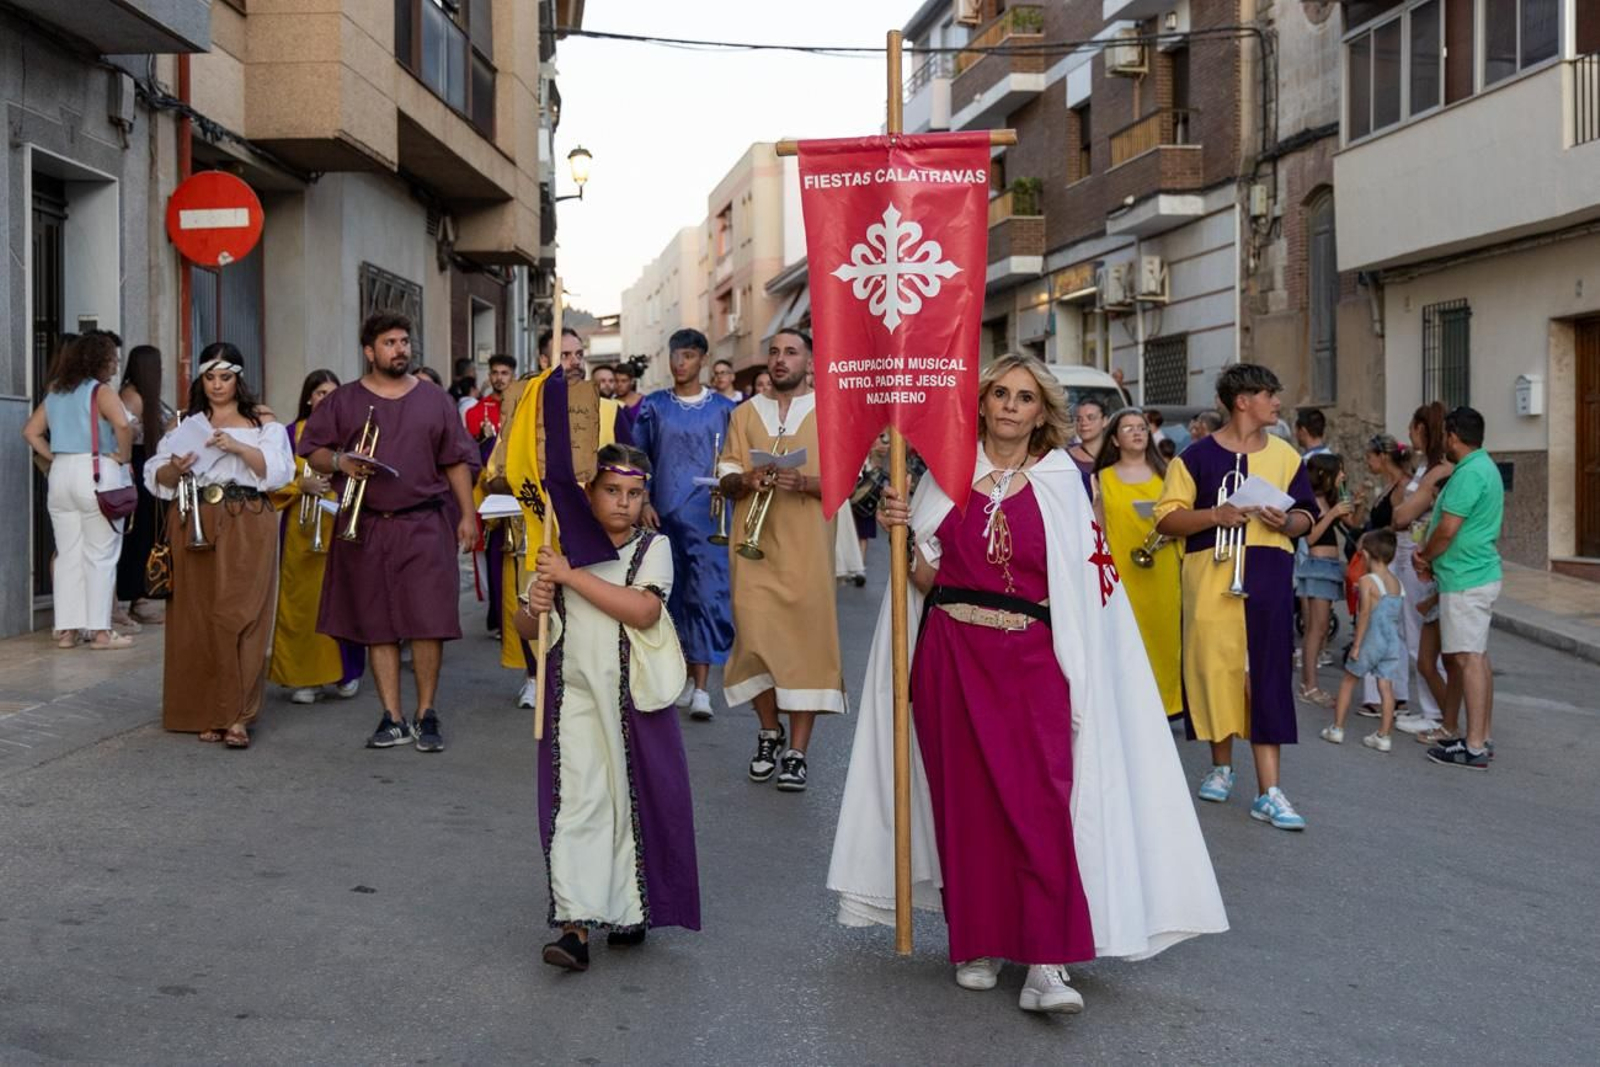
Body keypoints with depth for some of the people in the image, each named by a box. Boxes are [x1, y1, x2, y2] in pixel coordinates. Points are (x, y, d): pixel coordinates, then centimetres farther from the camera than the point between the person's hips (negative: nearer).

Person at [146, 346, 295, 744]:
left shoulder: (263, 421, 10)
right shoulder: (185, 422, 16)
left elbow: (278, 470, -4)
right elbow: (156, 478, 10)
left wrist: (238, 447, -17)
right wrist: (175, 468, -12)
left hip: (247, 528, -2)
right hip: (194, 526, 3)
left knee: (238, 618, -10)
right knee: (196, 618, 1)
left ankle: (237, 716, -8)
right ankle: (205, 712, 9)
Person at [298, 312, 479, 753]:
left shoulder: (435, 401, 10)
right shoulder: (342, 401, 8)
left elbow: (457, 461, 10)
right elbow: (312, 451, 9)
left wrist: (467, 514, 2)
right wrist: (339, 461, -13)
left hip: (424, 526, 0)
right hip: (365, 529, 1)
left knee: (428, 622, -5)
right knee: (377, 626, 3)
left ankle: (426, 716, 5)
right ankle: (392, 718, 11)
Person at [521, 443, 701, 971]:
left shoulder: (652, 548, 0)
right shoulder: (563, 551, 8)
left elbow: (643, 611, -18)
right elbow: (526, 627, 16)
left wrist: (571, 575, -19)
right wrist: (534, 610, -9)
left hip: (634, 698, -1)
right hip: (574, 696, 1)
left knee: (634, 802, 7)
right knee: (577, 804, -7)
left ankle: (630, 911, 25)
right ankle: (575, 926, -8)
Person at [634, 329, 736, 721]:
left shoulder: (723, 407, 5)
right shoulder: (653, 406, 8)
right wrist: (643, 503, -2)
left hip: (709, 515, -2)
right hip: (664, 513, 2)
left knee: (707, 593, -9)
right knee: (674, 592, 7)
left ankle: (701, 688, -10)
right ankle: (685, 675, 19)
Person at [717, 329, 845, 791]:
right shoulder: (746, 413, 14)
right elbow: (725, 479, 12)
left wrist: (804, 481, -19)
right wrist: (744, 479, -11)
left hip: (805, 546, -2)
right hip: (754, 544, 2)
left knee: (806, 637, -6)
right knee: (755, 635, -2)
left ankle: (797, 751, 0)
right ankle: (770, 732, 19)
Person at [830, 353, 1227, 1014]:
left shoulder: (1059, 482, 5)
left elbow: (1082, 580, 4)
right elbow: (927, 576, 8)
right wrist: (902, 533, -10)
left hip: (1031, 660, -1)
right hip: (953, 656, 1)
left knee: (1039, 801, -10)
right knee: (965, 801, 5)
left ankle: (1046, 964, -10)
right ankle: (976, 943, 18)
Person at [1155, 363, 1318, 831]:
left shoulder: (1284, 455, 10)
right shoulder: (1197, 456, 0)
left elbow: (1305, 515, 15)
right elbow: (1167, 518, -1)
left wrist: (1287, 522, -8)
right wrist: (1214, 515, -17)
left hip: (1268, 580, 1)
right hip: (1211, 582, -1)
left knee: (1266, 676, -3)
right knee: (1214, 670, 5)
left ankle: (1269, 790, -3)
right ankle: (1221, 767, 27)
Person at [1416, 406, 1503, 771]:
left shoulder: (1468, 474, -18)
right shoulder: (1485, 467, 16)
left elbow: (1448, 529, -21)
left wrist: (1424, 557, -3)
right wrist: (1430, 556, 7)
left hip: (1465, 580, -11)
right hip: (1481, 573, 11)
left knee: (1468, 659, -9)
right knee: (1477, 656, 15)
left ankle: (1474, 747, -8)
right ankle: (1483, 737, 21)